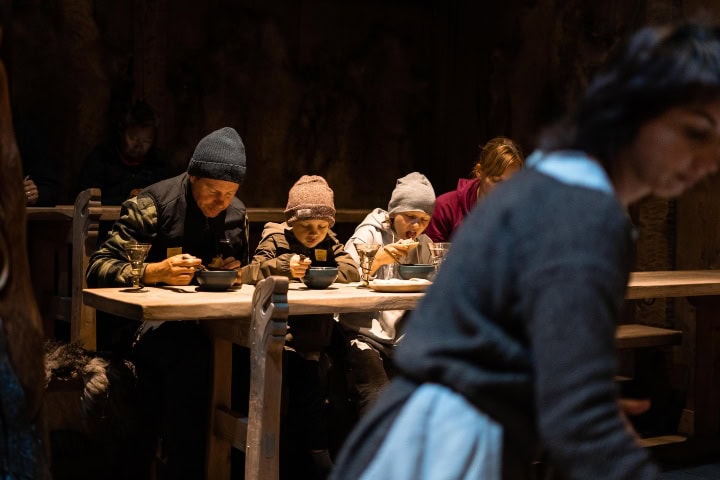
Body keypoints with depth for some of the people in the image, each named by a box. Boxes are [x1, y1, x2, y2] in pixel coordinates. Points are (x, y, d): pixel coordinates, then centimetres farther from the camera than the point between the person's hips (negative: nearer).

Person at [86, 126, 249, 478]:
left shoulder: (236, 214, 10)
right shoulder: (152, 205, -6)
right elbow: (97, 269, -10)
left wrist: (239, 272, 1)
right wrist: (156, 271, -26)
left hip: (210, 322, 5)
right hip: (149, 321, -5)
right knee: (192, 355, -38)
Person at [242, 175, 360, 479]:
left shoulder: (330, 243, 16)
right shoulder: (276, 239, 4)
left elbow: (351, 271, 2)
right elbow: (249, 273, -10)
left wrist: (322, 272, -16)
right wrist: (284, 265, -26)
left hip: (317, 329, 4)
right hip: (282, 327, -4)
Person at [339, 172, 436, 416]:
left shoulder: (423, 245, 13)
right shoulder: (368, 236, -1)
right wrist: (378, 260, -21)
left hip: (402, 339, 4)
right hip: (363, 334, -4)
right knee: (377, 400, -23)